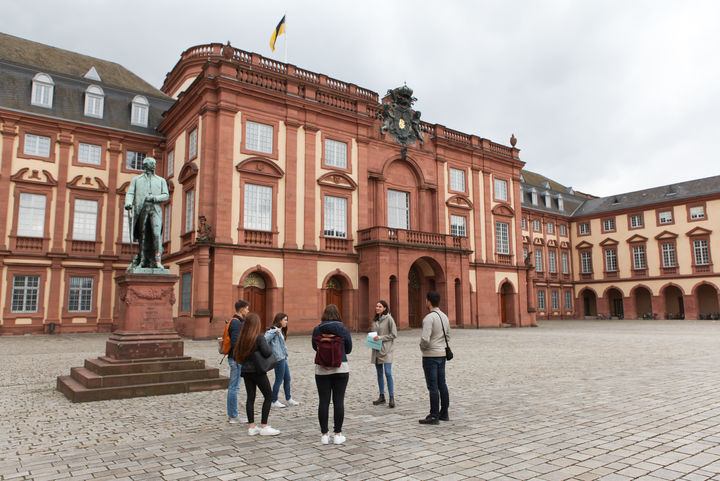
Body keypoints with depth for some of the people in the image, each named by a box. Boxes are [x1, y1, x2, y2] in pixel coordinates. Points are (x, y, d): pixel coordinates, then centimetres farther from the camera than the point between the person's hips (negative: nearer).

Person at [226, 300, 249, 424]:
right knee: (234, 387, -4)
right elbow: (235, 343, -22)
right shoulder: (236, 323, -16)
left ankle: (231, 415, 21)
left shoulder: (235, 321, 16)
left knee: (232, 387, 14)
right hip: (236, 359, -11)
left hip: (235, 358, 11)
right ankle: (234, 416, 2)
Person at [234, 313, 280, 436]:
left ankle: (251, 426, 14)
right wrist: (270, 349, -3)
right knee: (268, 396, 4)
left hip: (246, 371, 6)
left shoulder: (242, 337, 4)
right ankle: (264, 426, 3)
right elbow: (267, 352, -23)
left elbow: (236, 352, 8)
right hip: (258, 371, -6)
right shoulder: (259, 337, -15)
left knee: (250, 397, 11)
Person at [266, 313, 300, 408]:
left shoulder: (281, 331, 17)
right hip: (278, 358, -10)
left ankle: (288, 399, 26)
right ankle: (274, 401, 11)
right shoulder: (273, 330, -14)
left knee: (287, 379, 15)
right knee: (279, 380, -1)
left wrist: (285, 355, 13)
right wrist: (275, 332, -35)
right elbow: (265, 339, -29)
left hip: (283, 358, 10)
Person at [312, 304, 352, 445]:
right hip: (341, 368, -1)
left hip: (322, 369, 1)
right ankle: (338, 434, 9)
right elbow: (348, 349, 6)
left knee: (324, 401, 6)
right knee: (339, 401, 4)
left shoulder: (317, 330, -2)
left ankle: (324, 435, 12)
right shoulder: (343, 329, -4)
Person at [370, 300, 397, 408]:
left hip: (386, 350, -7)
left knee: (388, 373, -11)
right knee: (379, 373, 11)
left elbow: (394, 334, -10)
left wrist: (381, 337, -17)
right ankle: (382, 397, 19)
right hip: (376, 350, 7)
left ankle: (392, 398, -5)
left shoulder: (389, 319, -7)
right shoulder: (375, 320, 13)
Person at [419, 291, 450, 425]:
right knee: (442, 384, 14)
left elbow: (425, 339, -26)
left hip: (430, 355, -8)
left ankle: (434, 416, 2)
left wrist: (422, 346, -5)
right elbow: (447, 336, 19)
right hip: (441, 354, 8)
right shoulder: (444, 317, 9)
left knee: (432, 386, -3)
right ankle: (444, 413, 21)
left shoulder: (429, 318, -19)